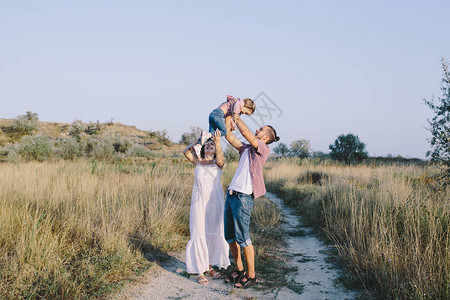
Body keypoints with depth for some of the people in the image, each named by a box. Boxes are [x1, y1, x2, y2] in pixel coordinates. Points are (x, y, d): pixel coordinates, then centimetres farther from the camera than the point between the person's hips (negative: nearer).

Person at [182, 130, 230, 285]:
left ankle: (210, 266, 23)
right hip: (199, 201, 0)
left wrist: (218, 144, -35)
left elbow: (220, 159, -20)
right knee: (199, 234, -2)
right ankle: (200, 271, 3)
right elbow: (185, 152, -5)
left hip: (215, 201, 1)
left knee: (214, 233, 7)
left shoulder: (217, 162, 4)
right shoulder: (198, 162, 8)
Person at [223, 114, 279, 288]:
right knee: (230, 236, 11)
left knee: (243, 237, -5)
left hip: (244, 197, -8)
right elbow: (229, 137, 24)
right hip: (231, 194, 8)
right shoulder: (246, 148, 20)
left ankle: (251, 275, 8)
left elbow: (245, 132, -12)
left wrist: (237, 117, -1)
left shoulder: (264, 149, -1)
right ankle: (239, 270, 26)